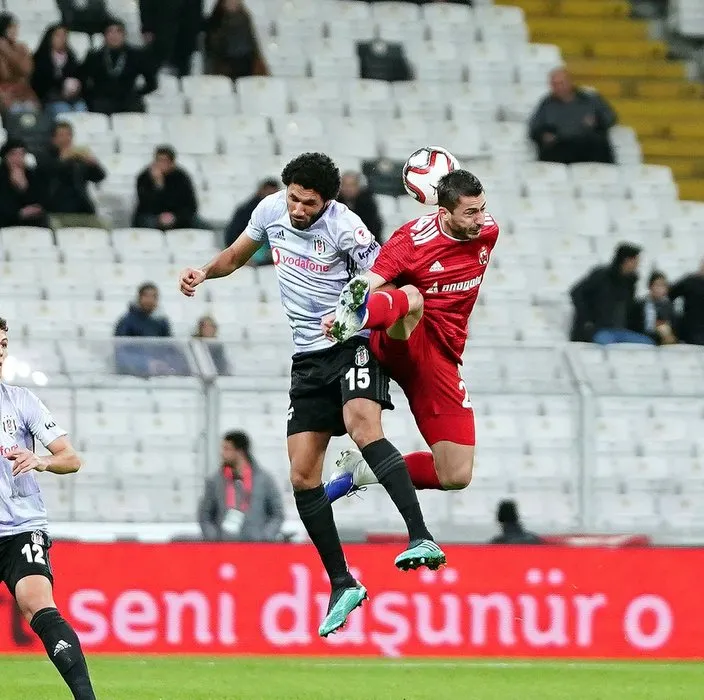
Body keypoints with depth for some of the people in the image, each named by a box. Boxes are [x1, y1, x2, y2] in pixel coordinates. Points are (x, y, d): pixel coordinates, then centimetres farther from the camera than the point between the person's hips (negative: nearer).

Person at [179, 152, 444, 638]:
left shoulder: (345, 228, -14)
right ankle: (342, 584, 9)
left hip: (353, 344, -6)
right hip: (309, 356, 6)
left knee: (363, 426, -34)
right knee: (302, 476, -1)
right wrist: (204, 273, 3)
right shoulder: (271, 211, 3)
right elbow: (237, 256, 22)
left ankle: (422, 539, -43)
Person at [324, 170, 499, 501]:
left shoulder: (488, 231, 3)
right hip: (401, 343, -6)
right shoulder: (413, 238, -15)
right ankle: (357, 313, -80)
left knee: (457, 477, -1)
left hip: (443, 360, 6)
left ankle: (364, 471, 20)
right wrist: (338, 311, -43)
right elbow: (369, 280, -26)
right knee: (411, 297, -43)